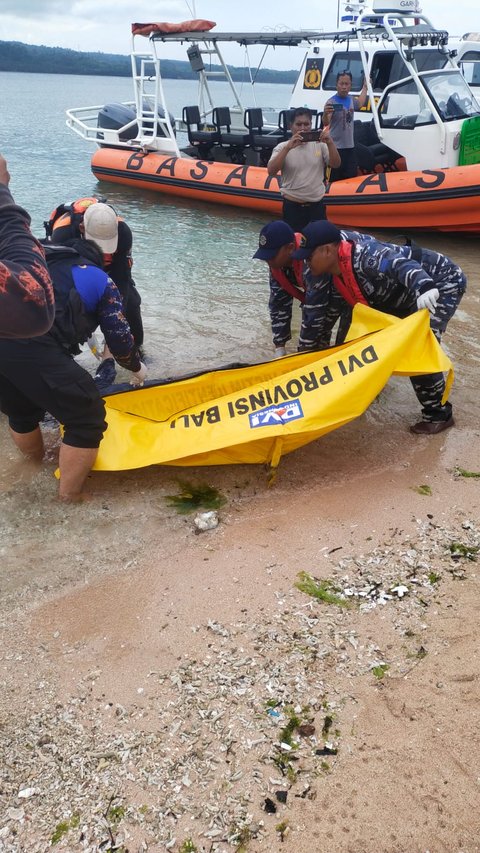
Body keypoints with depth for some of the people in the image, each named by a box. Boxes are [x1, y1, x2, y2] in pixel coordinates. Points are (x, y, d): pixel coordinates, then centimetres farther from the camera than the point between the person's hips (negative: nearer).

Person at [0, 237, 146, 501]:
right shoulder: (100, 281, 19)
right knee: (87, 419, 9)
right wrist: (136, 367, 38)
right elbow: (119, 338, 19)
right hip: (33, 348, -7)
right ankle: (70, 494, 21)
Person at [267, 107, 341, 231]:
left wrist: (330, 143, -21)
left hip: (317, 205, 3)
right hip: (292, 207, -3)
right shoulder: (282, 147, -4)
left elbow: (336, 164, -5)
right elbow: (271, 171, -19)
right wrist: (288, 147, -27)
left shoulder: (320, 145, 4)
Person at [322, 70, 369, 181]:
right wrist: (325, 114, -49)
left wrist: (365, 87, 42)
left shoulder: (351, 99, 9)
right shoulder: (332, 102, -14)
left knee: (352, 178, 11)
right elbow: (326, 123, -28)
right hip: (336, 148, -7)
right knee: (334, 180, -8)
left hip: (350, 146, 7)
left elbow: (359, 104, 34)